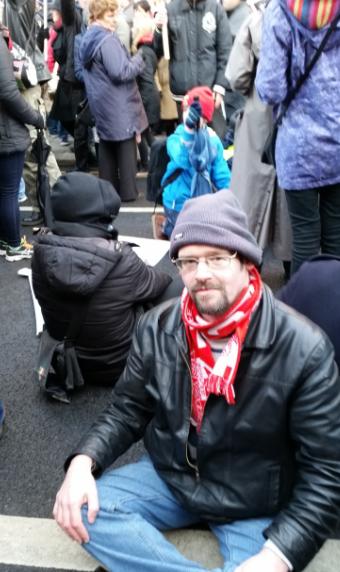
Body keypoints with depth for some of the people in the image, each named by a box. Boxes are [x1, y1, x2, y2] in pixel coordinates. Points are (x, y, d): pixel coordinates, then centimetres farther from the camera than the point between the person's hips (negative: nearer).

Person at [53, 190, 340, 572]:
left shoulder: (304, 349, -22)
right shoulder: (156, 328, -7)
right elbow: (127, 410, 4)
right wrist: (83, 461, -16)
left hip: (254, 505, -4)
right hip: (170, 477, 5)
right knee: (83, 510, -15)